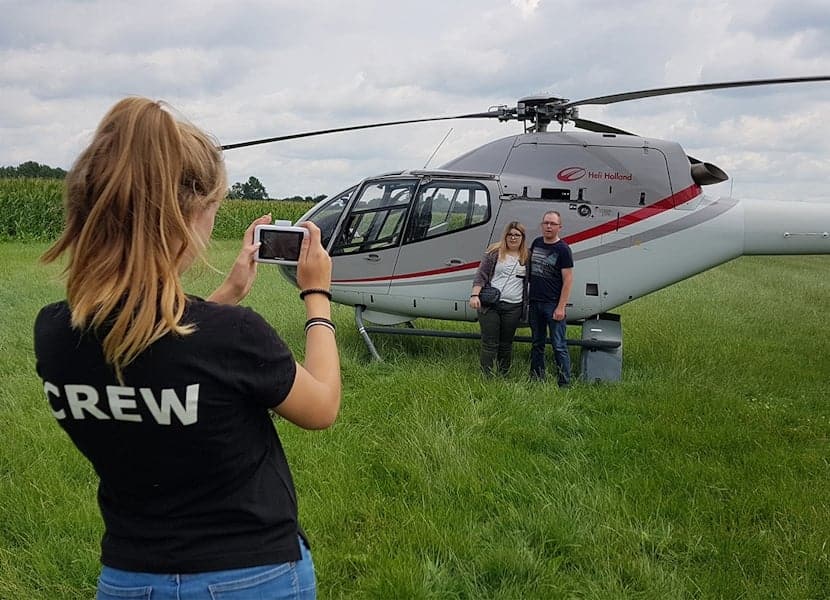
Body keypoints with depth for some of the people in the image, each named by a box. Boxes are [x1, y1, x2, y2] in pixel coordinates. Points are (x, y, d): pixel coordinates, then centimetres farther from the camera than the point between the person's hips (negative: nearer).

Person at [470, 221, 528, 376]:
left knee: (506, 344, 10)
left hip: (513, 307, 2)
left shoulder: (527, 257, 8)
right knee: (489, 344, -2)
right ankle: (486, 377, 1)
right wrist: (475, 295, -15)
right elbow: (481, 276, -2)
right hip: (489, 305, -2)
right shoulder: (494, 252, 2)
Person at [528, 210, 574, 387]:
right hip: (534, 302, 6)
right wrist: (527, 300, 16)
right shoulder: (536, 243, 10)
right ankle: (536, 379, 23)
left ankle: (564, 384, 1)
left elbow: (568, 280, -11)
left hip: (553, 304, -6)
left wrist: (561, 307, -17)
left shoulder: (563, 249, -8)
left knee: (559, 346, -4)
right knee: (537, 344, 14)